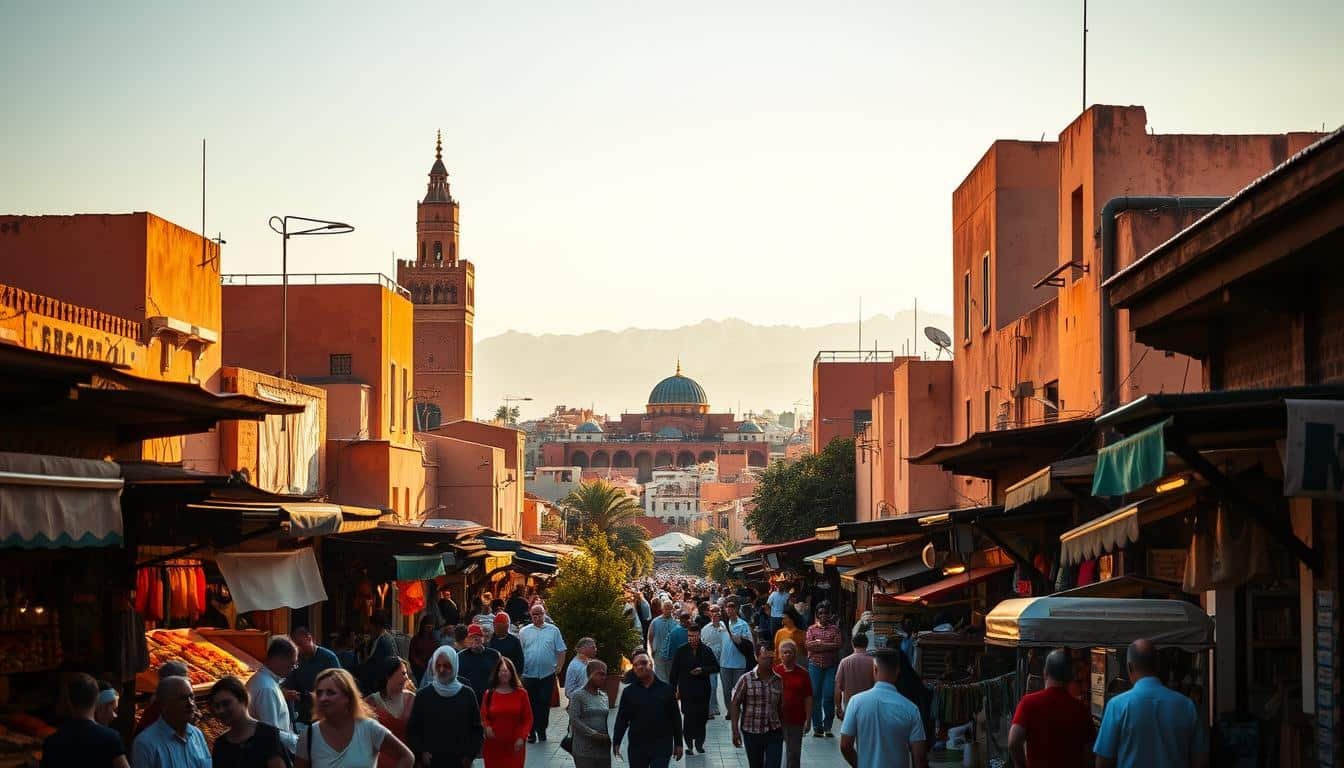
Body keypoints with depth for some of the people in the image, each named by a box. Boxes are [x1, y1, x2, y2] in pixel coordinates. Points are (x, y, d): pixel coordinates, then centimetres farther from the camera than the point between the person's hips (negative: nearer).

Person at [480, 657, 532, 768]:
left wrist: (522, 737, -9)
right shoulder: (489, 694, 3)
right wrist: (487, 727, -13)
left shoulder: (521, 693, 1)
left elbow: (528, 718, 3)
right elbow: (483, 716, 9)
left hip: (515, 745, -1)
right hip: (494, 744, 1)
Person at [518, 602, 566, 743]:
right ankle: (531, 731, 11)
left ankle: (542, 730, 15)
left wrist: (559, 667, -3)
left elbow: (561, 651, 5)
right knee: (531, 704, 3)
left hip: (547, 675, 0)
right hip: (529, 675, 0)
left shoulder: (553, 630, 4)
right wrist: (520, 669, 0)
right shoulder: (524, 632, 6)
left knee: (544, 703, 3)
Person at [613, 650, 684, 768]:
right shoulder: (629, 692, 4)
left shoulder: (666, 689, 2)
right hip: (637, 746, 2)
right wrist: (616, 742, -7)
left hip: (662, 746, -2)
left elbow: (675, 718, 5)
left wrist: (678, 744, 5)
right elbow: (622, 719, 3)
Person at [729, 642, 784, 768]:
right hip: (751, 733, -1)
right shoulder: (746, 680, -8)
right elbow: (734, 705, -6)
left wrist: (783, 729, 15)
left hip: (774, 733, 2)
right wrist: (735, 731, -10)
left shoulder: (778, 681, 2)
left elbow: (780, 706, 12)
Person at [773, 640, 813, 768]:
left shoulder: (803, 674, 0)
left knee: (793, 754, 8)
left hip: (796, 720, 0)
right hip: (776, 719, 0)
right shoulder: (774, 672, -1)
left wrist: (808, 720, -3)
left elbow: (808, 699, 1)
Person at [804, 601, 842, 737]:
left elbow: (838, 644, -5)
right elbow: (809, 645, -5)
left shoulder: (834, 628, 9)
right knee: (815, 696, 0)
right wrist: (829, 646, -8)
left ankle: (828, 726, 5)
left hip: (831, 666, -1)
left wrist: (819, 643, -7)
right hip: (815, 665, 1)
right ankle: (817, 727, 6)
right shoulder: (811, 629, 10)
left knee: (829, 696, -5)